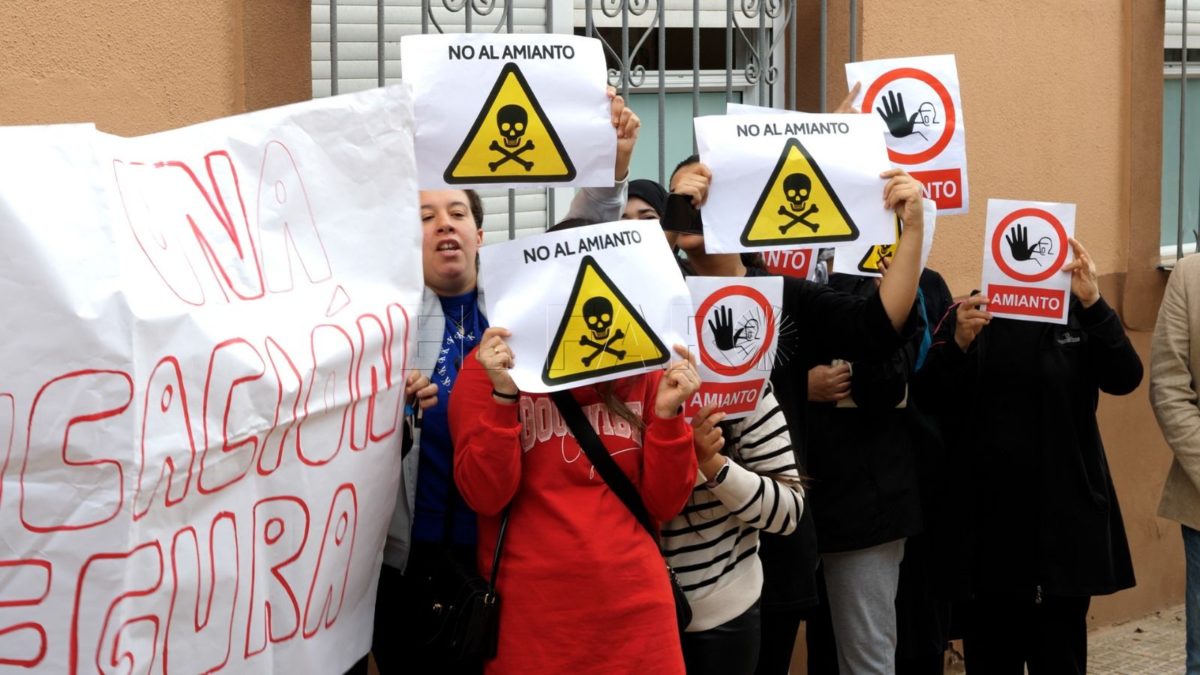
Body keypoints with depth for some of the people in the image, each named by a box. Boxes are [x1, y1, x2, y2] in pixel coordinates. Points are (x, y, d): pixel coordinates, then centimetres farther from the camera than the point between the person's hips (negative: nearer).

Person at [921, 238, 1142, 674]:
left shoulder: (1078, 314, 4)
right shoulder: (971, 313, 4)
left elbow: (1124, 378, -12)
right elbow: (934, 400, -4)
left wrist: (1094, 304, -24)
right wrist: (959, 343, -21)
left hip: (1064, 508, -1)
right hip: (987, 508, 1)